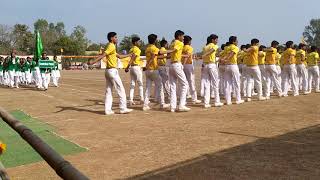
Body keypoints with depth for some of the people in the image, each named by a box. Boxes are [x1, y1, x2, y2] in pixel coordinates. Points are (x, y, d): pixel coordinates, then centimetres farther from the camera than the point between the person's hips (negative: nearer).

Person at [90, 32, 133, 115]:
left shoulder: (111, 46, 18)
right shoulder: (111, 46, -12)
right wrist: (93, 62, -32)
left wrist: (129, 55, 36)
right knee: (121, 90, -1)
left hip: (108, 70, 10)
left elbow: (120, 56, 28)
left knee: (108, 91, 8)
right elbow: (103, 55, -23)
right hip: (113, 70, -10)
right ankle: (123, 108, 4)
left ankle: (107, 110, 9)